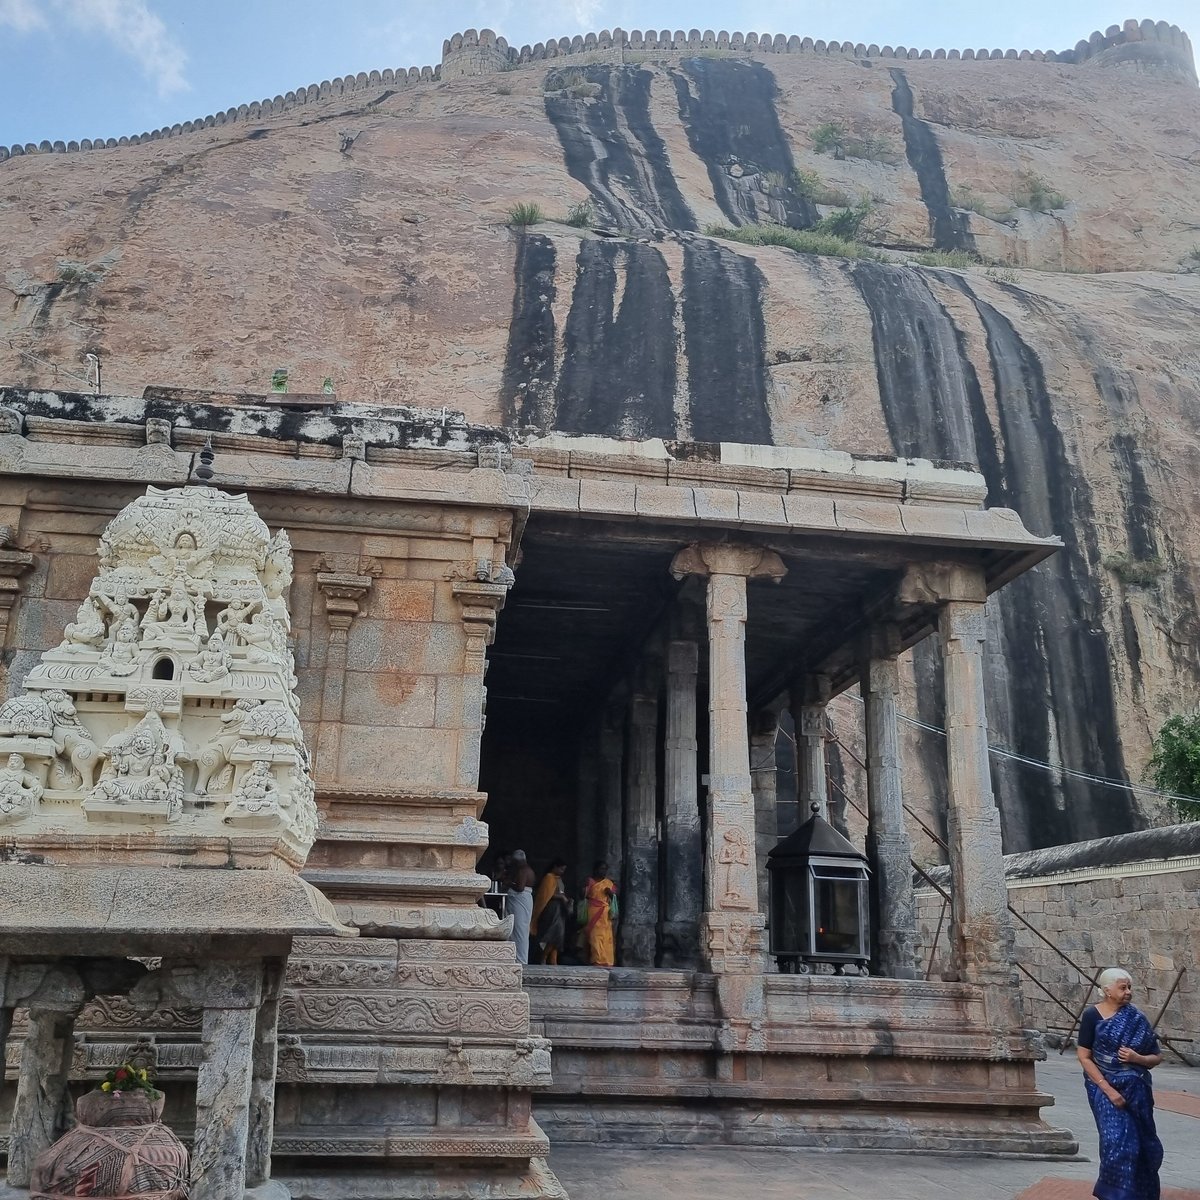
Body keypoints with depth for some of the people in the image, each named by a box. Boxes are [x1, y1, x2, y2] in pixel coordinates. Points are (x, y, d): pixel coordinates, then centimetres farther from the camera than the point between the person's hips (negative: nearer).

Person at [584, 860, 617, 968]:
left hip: (605, 914, 3)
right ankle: (597, 961, -15)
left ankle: (606, 961, 1)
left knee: (606, 937, -2)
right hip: (594, 913, -3)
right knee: (595, 937, -11)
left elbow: (614, 898, 17)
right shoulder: (590, 881, 5)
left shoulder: (609, 883, 15)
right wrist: (586, 886, -15)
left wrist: (610, 893, -4)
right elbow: (583, 896, 2)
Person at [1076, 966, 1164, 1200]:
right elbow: (1084, 1057, -9)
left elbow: (1156, 1058, 6)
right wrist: (1108, 1089, -16)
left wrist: (1137, 1058, -15)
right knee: (1117, 1141, -13)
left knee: (1138, 1143, 5)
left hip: (1135, 1089, 3)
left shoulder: (1137, 1019, 1)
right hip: (1104, 1086, -3)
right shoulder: (1092, 1016, -8)